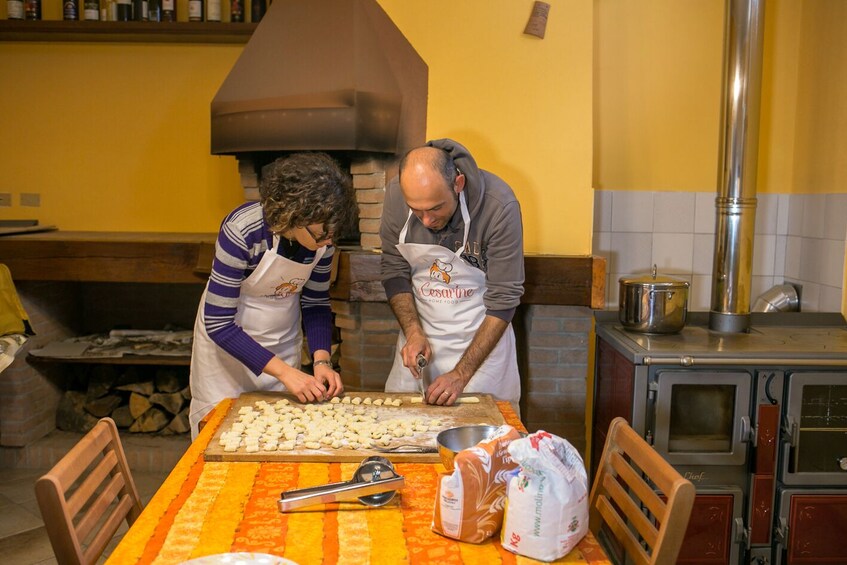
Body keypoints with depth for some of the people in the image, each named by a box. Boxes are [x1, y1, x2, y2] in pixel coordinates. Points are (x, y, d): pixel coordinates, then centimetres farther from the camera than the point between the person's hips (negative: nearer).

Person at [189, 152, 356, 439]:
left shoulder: (322, 237, -16)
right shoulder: (242, 231, -31)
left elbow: (316, 303, -1)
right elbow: (218, 323, -27)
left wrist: (321, 361, -17)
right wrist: (285, 372, -29)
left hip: (283, 344, 4)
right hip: (226, 341, -4)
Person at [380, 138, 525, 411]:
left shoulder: (499, 205, -25)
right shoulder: (396, 195, -15)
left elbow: (503, 299, -20)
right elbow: (395, 271, -2)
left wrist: (461, 374, -22)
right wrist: (413, 332, -15)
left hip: (481, 337, -2)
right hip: (420, 333, 3)